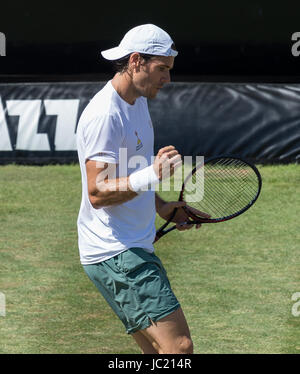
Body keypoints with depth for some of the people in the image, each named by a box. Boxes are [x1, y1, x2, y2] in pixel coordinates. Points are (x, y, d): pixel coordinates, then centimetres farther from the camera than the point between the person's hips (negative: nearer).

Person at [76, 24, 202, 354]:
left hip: (133, 249, 11)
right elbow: (97, 193, -24)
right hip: (115, 253, -11)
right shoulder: (104, 114, -18)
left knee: (159, 351, 10)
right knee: (179, 345, -19)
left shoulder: (137, 101, 15)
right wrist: (151, 175, -35)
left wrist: (161, 207, 18)